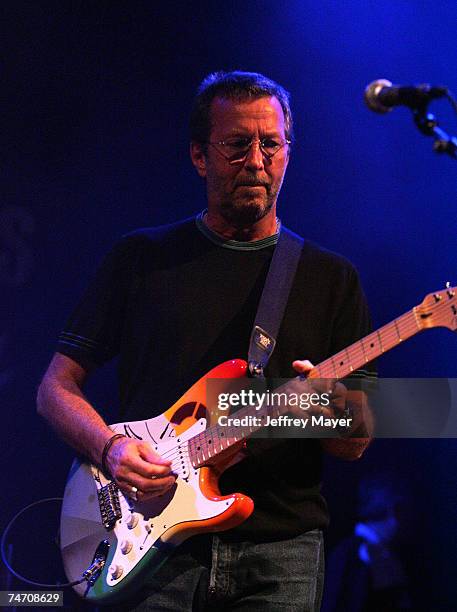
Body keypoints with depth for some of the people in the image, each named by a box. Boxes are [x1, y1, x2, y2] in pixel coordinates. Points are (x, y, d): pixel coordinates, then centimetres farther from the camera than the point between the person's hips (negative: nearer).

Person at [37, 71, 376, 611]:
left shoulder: (331, 278, 11)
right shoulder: (141, 259, 10)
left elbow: (356, 445, 8)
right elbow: (56, 388, 10)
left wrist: (327, 408, -15)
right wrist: (110, 448, -9)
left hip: (280, 552, 1)